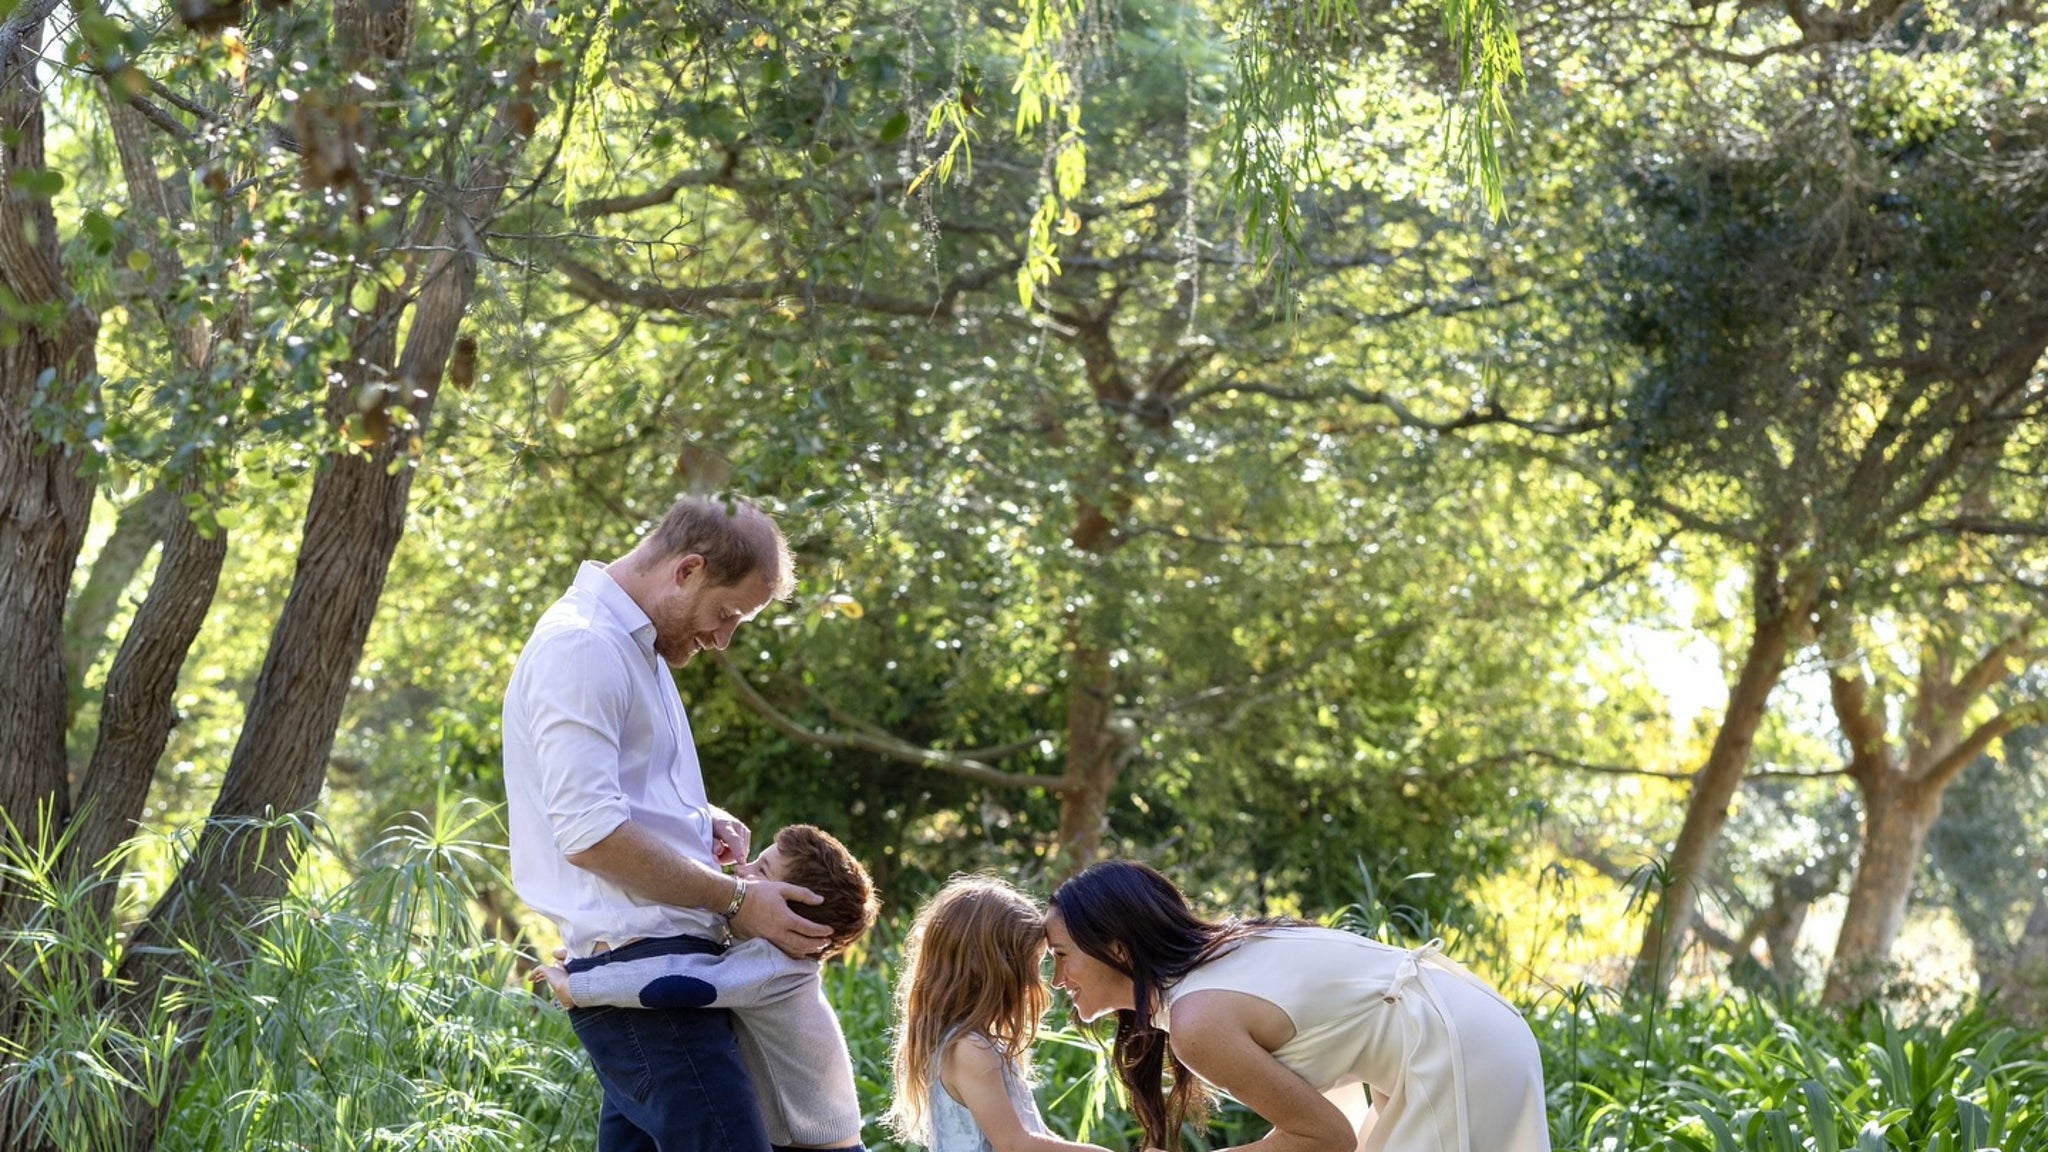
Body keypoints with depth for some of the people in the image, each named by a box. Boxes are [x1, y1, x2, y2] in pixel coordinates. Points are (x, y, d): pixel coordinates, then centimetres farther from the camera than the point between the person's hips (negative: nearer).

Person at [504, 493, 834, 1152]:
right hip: (639, 964, -10)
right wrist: (735, 900, -13)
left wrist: (703, 823, 12)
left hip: (652, 963, 10)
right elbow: (591, 835, -20)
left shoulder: (635, 646, 20)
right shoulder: (582, 647, -12)